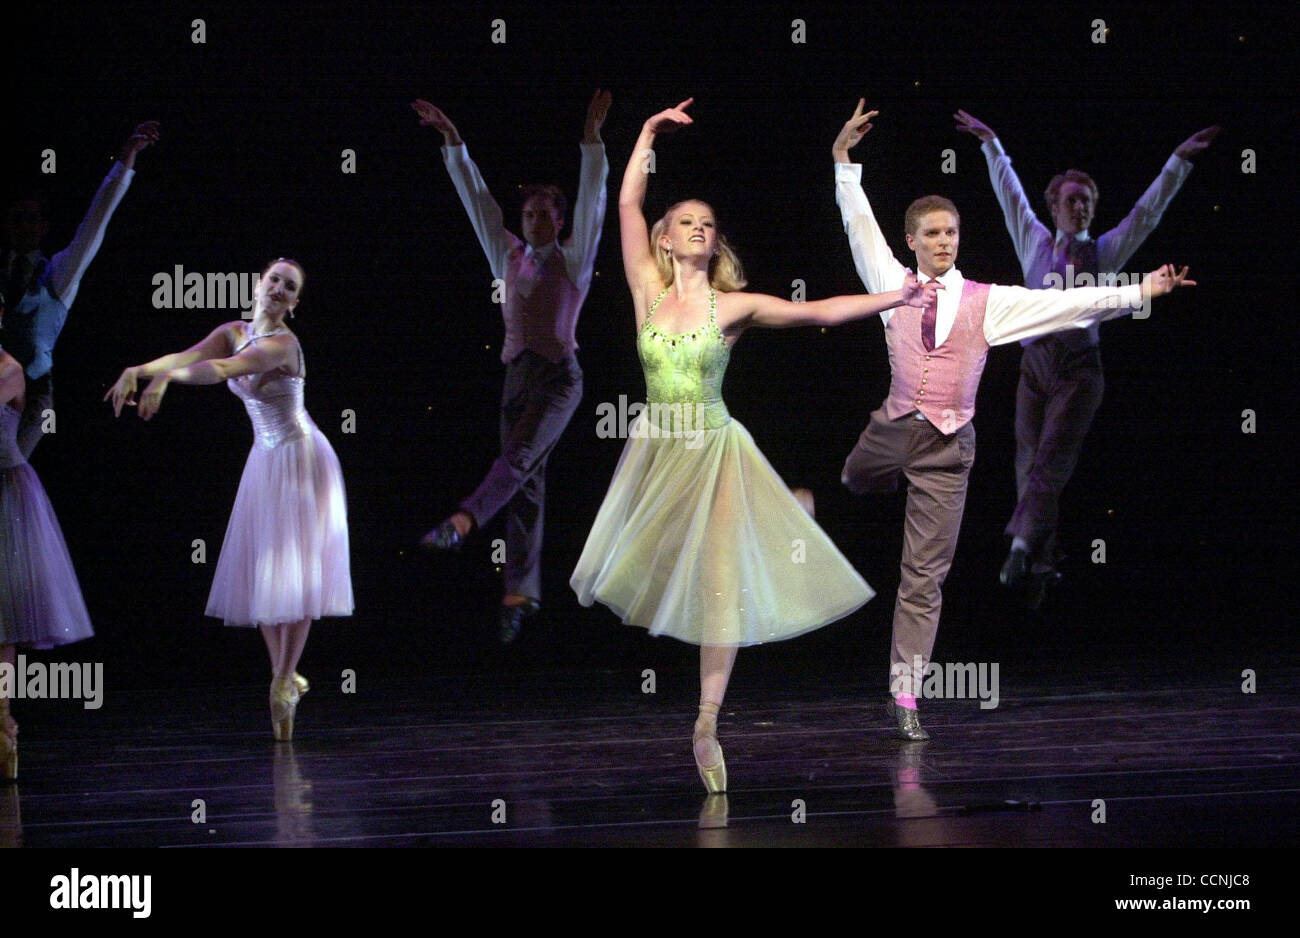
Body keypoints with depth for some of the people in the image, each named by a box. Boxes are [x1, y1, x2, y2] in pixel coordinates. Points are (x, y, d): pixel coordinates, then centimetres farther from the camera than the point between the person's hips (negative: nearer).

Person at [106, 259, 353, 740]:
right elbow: (187, 356, -14)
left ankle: (283, 679, -2)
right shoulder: (235, 333, 2)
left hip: (303, 459, -7)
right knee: (260, 572, 5)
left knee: (296, 571, -6)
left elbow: (222, 369, -36)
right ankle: (284, 675, 17)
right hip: (265, 461, 7)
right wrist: (139, 370, -31)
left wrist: (166, 376, -44)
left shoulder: (282, 344, -19)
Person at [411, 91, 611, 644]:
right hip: (518, 375, 5)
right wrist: (452, 142, 7)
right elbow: (476, 199, 13)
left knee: (519, 456, -26)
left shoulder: (574, 261, 2)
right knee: (526, 484, 1)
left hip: (560, 376, -5)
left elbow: (591, 201, -10)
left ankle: (462, 523, -45)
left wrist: (592, 140, -20)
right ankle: (520, 593, -2)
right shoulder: (510, 258, 15)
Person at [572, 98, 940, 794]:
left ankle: (707, 727, 1)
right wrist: (650, 133, -2)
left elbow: (818, 312, -5)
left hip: (714, 453, -1)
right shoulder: (648, 291, -1)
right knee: (648, 577, 7)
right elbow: (628, 204, -2)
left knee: (721, 584, -4)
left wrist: (893, 298, -9)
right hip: (657, 450, 1)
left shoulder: (734, 307, -4)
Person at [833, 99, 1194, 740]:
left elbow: (1066, 304, -1)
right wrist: (844, 158, -2)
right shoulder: (893, 285, 4)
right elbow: (860, 226, 3)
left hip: (947, 446, -1)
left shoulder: (987, 302, 2)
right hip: (890, 430, 1)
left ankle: (905, 695, 2)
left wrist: (1139, 291, -8)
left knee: (926, 572, 2)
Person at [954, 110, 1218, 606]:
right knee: (1030, 463, -3)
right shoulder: (1035, 244, 14)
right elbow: (1010, 192, 22)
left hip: (1079, 369, -2)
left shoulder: (1104, 251, 11)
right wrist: (991, 143, 27)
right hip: (1034, 365, 2)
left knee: (1049, 461, -15)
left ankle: (1022, 548, -26)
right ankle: (1040, 564, -3)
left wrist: (1180, 160, 1)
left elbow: (1148, 210, 6)